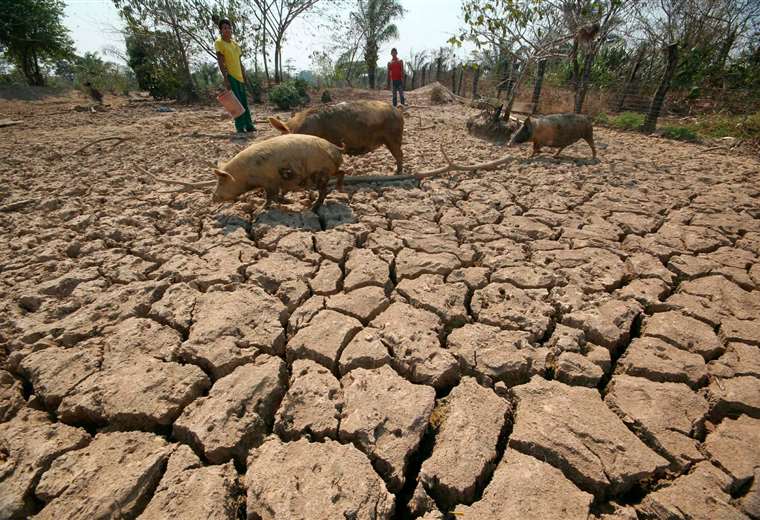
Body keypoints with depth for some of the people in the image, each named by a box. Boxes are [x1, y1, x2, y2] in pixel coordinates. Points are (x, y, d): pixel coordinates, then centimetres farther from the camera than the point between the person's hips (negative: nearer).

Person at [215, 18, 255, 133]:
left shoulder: (235, 44, 18)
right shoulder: (219, 43, -3)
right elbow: (220, 61, -11)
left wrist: (244, 76, 15)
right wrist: (225, 78, -20)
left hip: (239, 76, 7)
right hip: (230, 76, -7)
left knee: (244, 101, 7)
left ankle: (248, 125, 11)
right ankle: (240, 127, -9)